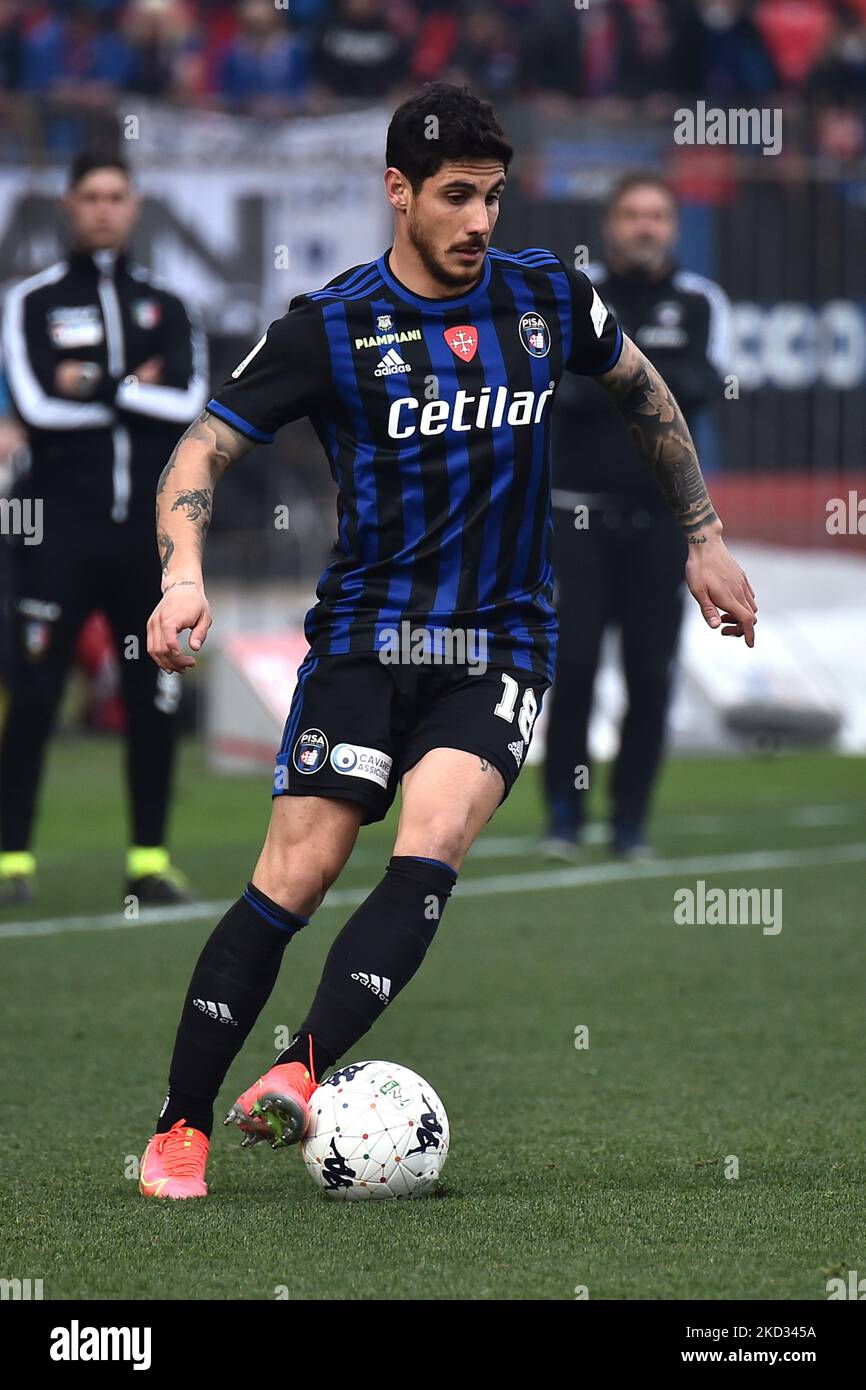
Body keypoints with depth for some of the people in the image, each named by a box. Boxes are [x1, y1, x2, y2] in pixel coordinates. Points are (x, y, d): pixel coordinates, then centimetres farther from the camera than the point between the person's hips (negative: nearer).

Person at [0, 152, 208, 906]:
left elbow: (189, 402, -4)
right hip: (63, 525, -3)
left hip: (148, 527, 3)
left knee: (154, 699, 4)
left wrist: (95, 386, -9)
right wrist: (136, 391, -5)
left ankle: (150, 858, 11)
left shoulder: (165, 307, 13)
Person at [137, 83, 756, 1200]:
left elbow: (645, 394, 23)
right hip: (365, 636, -2)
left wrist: (703, 540, 24)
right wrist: (184, 575, -22)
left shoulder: (546, 298, 4)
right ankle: (179, 1130, -3)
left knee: (429, 848, -24)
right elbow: (203, 449, -4)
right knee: (299, 871, -12)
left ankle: (302, 1073, -32)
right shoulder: (331, 327, -6)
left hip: (499, 647, 2)